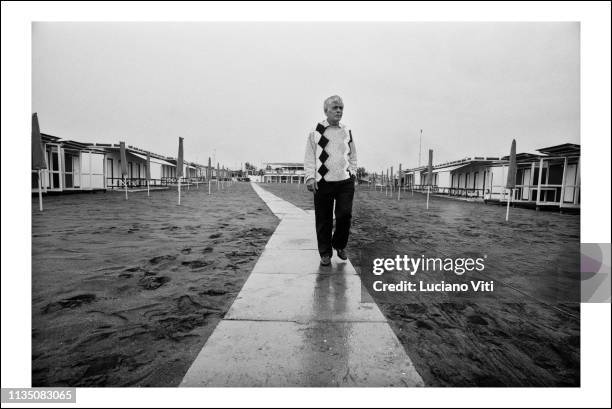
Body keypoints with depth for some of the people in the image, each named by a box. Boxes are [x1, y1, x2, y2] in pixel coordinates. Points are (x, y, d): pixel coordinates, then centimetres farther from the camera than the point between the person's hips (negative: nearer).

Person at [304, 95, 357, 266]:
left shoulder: (347, 132, 13)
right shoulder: (315, 132, 4)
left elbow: (353, 156, 19)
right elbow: (309, 157, 3)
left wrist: (352, 173, 6)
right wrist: (310, 177, -7)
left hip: (345, 182, 2)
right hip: (323, 182, -2)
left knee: (345, 215, -6)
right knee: (323, 219, 3)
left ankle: (339, 245, 22)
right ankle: (325, 253, 20)